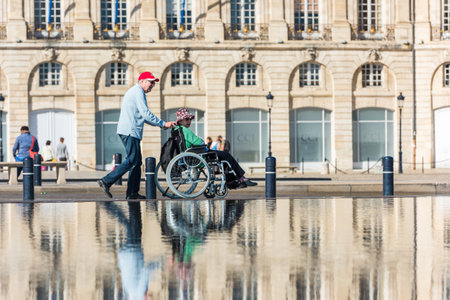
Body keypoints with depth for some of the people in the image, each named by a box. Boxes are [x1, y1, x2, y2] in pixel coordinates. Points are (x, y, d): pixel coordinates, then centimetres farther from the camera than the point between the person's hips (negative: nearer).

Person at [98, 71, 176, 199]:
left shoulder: (134, 91, 25)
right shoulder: (138, 92, -8)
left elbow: (142, 116, 30)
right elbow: (146, 113, -17)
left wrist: (160, 124, 23)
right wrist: (163, 124, -11)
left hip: (128, 131, 11)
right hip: (130, 131, -11)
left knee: (137, 161, 9)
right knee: (132, 160, -13)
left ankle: (132, 192, 7)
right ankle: (106, 181, -17)